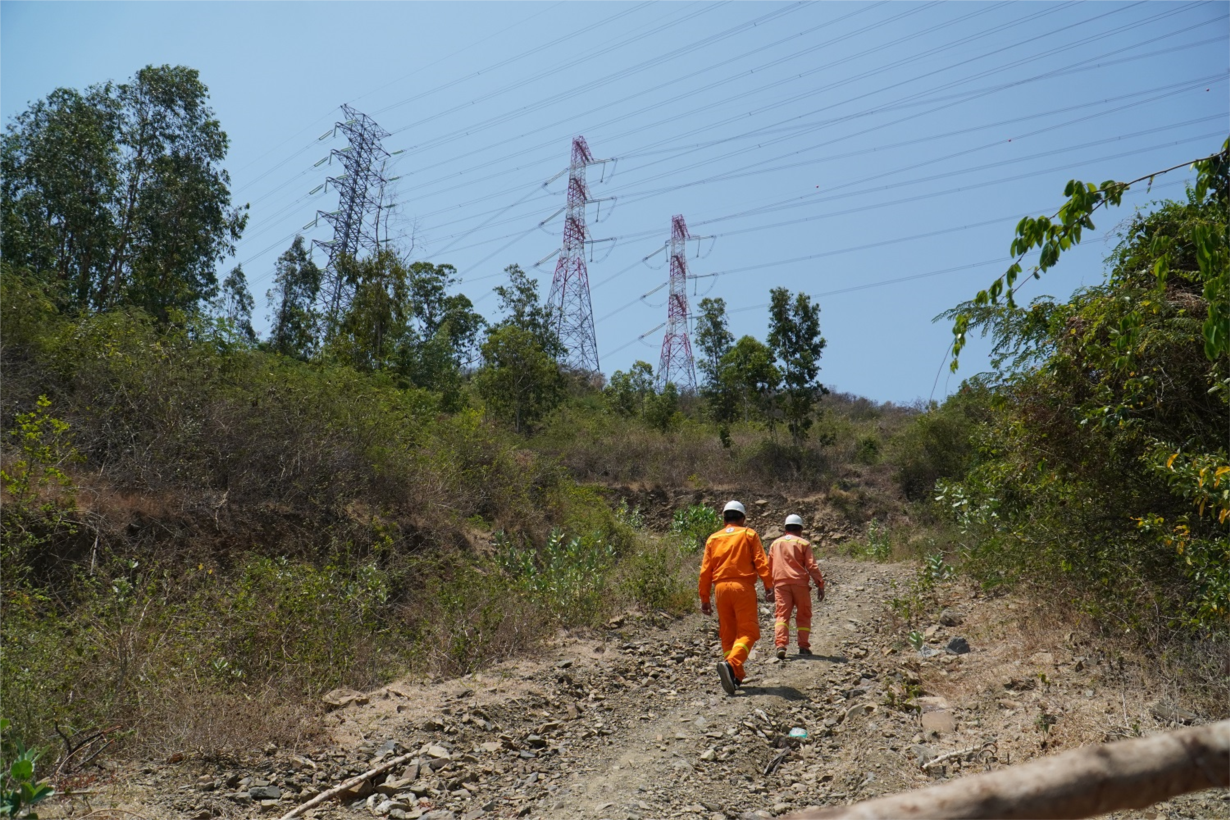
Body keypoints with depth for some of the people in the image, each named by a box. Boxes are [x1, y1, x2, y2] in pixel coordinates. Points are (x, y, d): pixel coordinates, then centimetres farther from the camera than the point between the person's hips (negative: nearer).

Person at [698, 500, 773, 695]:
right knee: (748, 631, -4)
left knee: (727, 634, 12)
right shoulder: (749, 534, 7)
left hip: (721, 588, 4)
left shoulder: (713, 538, 14)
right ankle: (731, 664, -27)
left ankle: (736, 676, 12)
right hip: (743, 586, -3)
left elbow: (705, 571, 10)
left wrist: (704, 599, 14)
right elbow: (761, 562, -4)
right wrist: (768, 587, -5)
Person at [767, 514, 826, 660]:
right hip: (799, 583, -2)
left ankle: (780, 645, -19)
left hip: (780, 583, 2)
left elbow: (769, 567, 17)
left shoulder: (775, 544, 13)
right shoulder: (804, 543, 3)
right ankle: (804, 646, 12)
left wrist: (769, 587, 25)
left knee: (782, 614, -2)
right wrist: (820, 584, -1)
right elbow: (812, 566, -4)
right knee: (803, 615, 12)